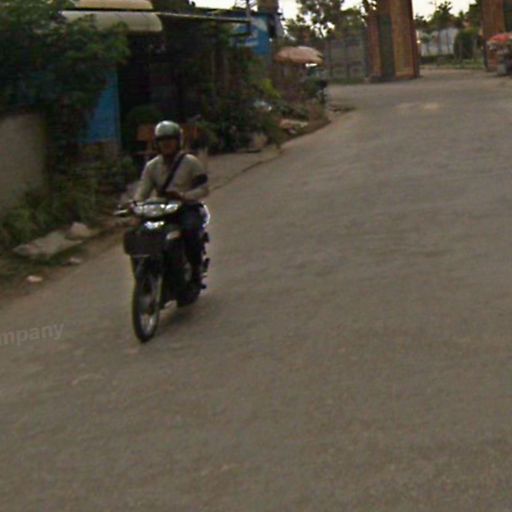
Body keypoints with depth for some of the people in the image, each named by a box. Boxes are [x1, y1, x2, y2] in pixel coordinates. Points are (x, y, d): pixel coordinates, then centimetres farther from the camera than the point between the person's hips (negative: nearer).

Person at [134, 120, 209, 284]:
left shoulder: (191, 162, 2)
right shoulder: (152, 166, 13)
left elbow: (203, 189, -5)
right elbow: (143, 189, 2)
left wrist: (184, 196, -24)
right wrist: (135, 203, -21)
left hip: (187, 208, -4)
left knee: (189, 228, -36)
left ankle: (196, 268, -19)